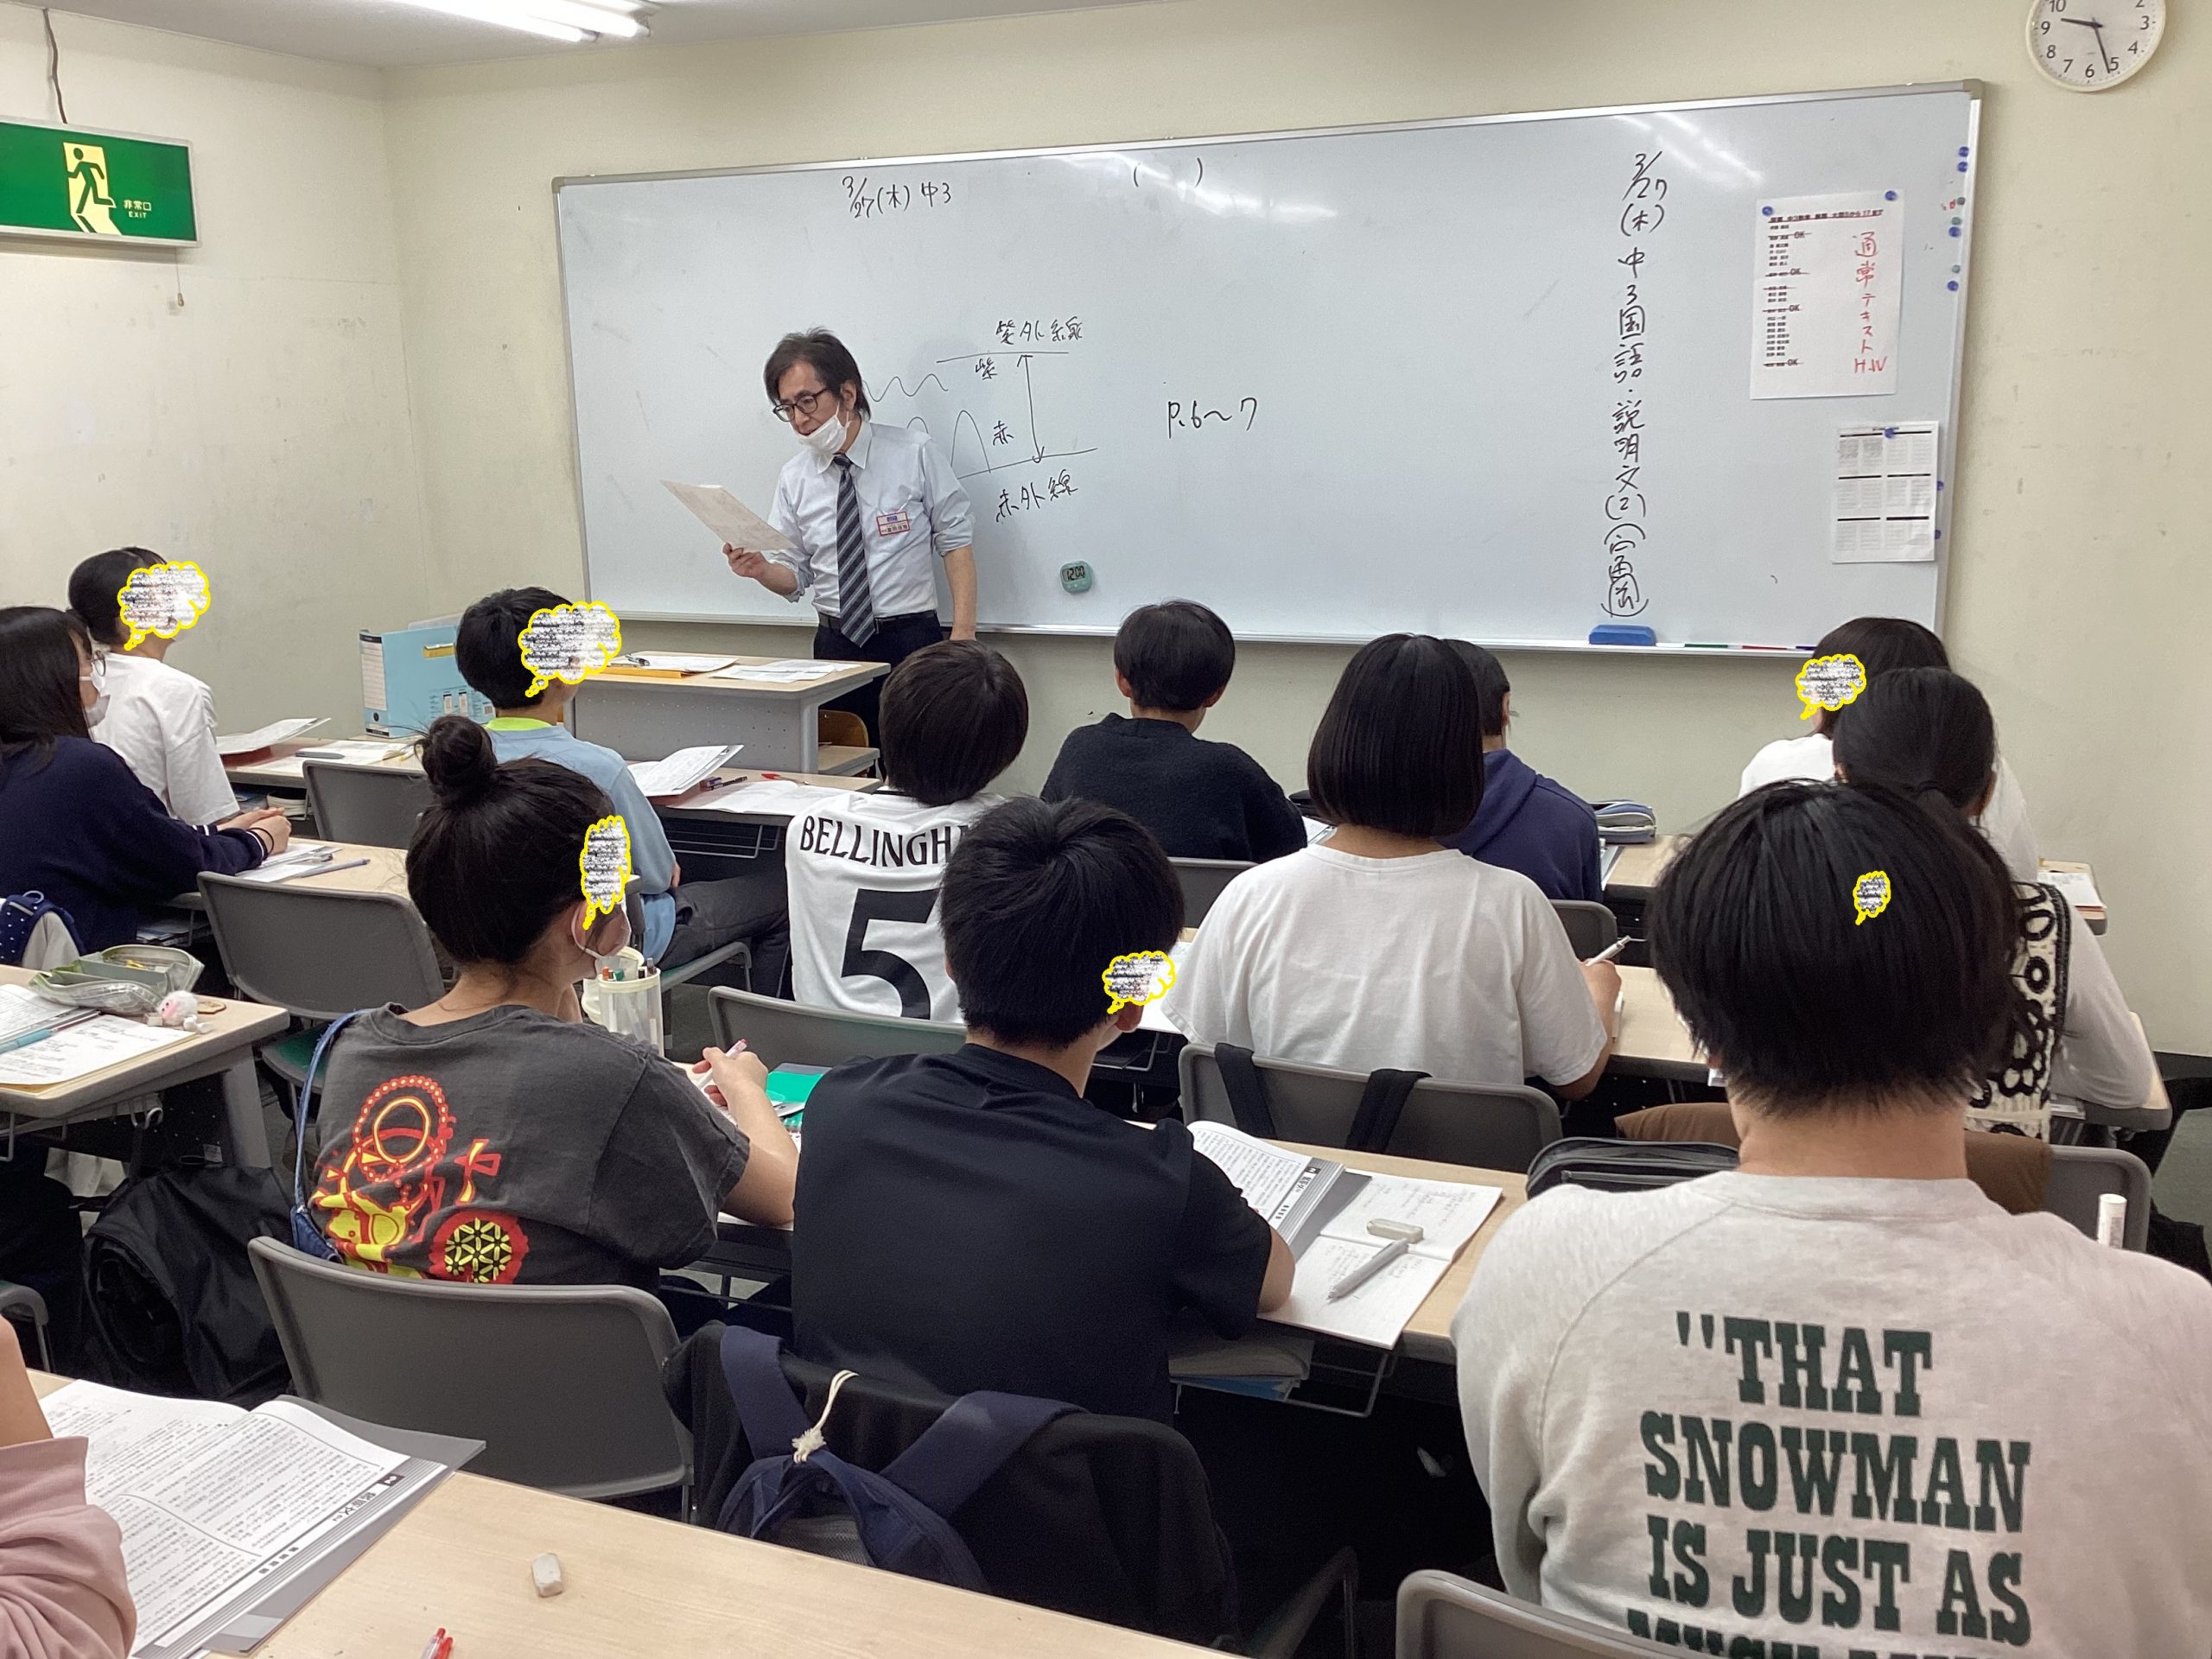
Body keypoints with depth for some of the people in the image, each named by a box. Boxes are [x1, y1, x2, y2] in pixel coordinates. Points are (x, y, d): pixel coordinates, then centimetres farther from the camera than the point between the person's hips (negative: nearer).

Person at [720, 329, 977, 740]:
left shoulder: (914, 453, -3)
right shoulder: (795, 477, 6)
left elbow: (957, 540, -2)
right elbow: (796, 576, 11)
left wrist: (963, 635, -11)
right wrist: (760, 570, -12)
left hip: (911, 645, -3)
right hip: (835, 647, 3)